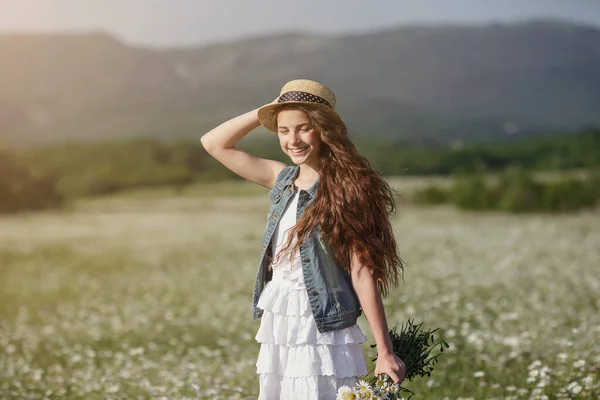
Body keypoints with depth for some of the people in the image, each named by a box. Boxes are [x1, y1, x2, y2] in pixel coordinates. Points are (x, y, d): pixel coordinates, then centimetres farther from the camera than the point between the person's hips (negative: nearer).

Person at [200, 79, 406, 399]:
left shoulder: (345, 188, -11)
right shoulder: (281, 179, 7)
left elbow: (363, 273, -13)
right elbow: (214, 144, 11)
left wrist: (385, 351, -14)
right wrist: (266, 113, 2)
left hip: (322, 331, -6)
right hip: (277, 329, 6)